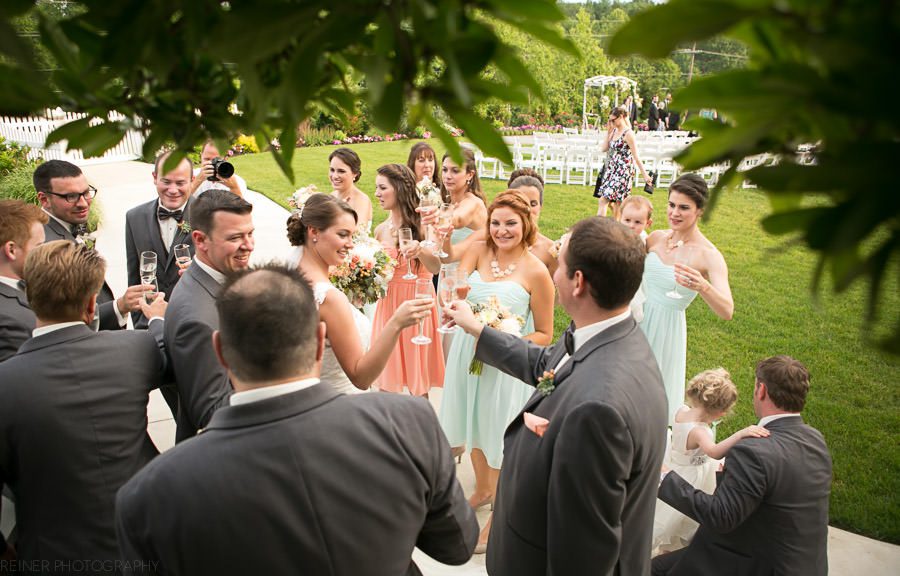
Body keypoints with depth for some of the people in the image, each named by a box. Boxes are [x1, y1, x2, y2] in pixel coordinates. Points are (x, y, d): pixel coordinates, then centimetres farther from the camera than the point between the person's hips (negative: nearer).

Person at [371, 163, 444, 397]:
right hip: (388, 304, 4)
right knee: (386, 382, 8)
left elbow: (435, 268, -20)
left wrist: (420, 252, -38)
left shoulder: (422, 224, -6)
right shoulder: (380, 230, 8)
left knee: (418, 387, 5)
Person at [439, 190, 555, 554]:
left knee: (499, 435, 10)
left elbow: (544, 335, -8)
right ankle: (482, 489, 51)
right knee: (475, 426, 23)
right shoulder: (479, 252, -4)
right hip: (468, 354, 5)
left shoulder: (536, 272, -14)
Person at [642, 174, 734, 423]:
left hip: (667, 327, -5)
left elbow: (727, 312, -26)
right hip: (638, 320, 5)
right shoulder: (656, 238, -1)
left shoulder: (708, 255, -17)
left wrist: (703, 287, -45)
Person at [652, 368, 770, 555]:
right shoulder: (699, 431, -40)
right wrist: (741, 434, -68)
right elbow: (714, 452, -60)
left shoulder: (681, 411, -15)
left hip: (675, 467, 8)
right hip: (691, 480, -8)